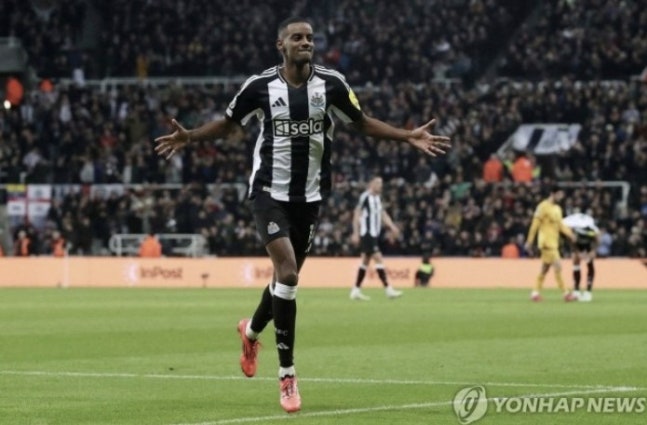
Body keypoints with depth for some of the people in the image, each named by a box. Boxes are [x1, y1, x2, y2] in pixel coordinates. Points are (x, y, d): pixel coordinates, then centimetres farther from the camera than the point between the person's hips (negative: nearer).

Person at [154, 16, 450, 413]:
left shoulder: (331, 83, -4)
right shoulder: (261, 86, -7)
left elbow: (362, 123, 8)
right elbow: (229, 123, 9)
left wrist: (408, 136, -3)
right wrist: (189, 136, -5)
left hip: (310, 195, 3)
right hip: (270, 191, -3)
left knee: (287, 275, 13)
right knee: (288, 270, -18)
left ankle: (252, 331, 47)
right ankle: (287, 374, -11)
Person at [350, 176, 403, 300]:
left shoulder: (377, 198, 13)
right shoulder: (365, 197, -12)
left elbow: (383, 214, 15)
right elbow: (357, 215, -12)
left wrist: (392, 226, 0)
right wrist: (356, 233, -14)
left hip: (374, 234, 9)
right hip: (366, 233, -9)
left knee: (366, 261, 11)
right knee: (378, 258, -13)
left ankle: (356, 291, 16)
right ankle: (388, 289, -15)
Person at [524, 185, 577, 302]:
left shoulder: (557, 208, 14)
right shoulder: (543, 206, -11)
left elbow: (560, 225, 18)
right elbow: (535, 225, -11)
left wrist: (570, 234, 1)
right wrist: (529, 242, -12)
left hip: (554, 242, 9)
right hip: (546, 242, -9)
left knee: (545, 268, 11)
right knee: (557, 266, -12)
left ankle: (535, 292, 17)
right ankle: (566, 293, -11)